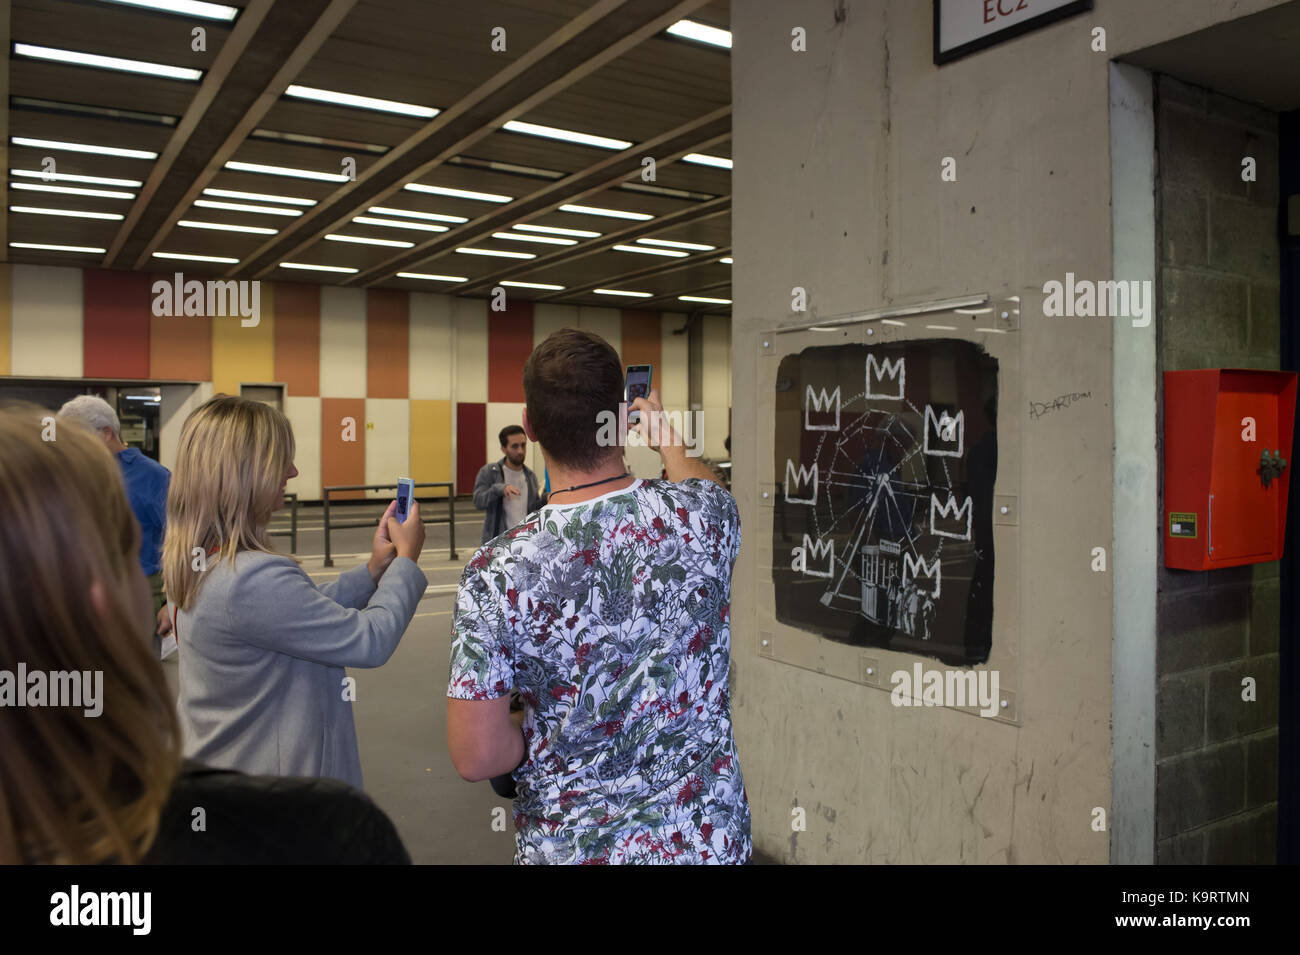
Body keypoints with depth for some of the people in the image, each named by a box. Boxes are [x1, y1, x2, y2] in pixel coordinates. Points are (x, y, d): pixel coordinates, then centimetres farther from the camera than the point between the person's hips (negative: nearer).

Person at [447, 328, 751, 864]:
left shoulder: (497, 573, -22)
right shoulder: (702, 515, -15)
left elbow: (475, 758, -18)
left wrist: (542, 728, 2)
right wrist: (667, 440, 31)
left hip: (569, 846, -2)